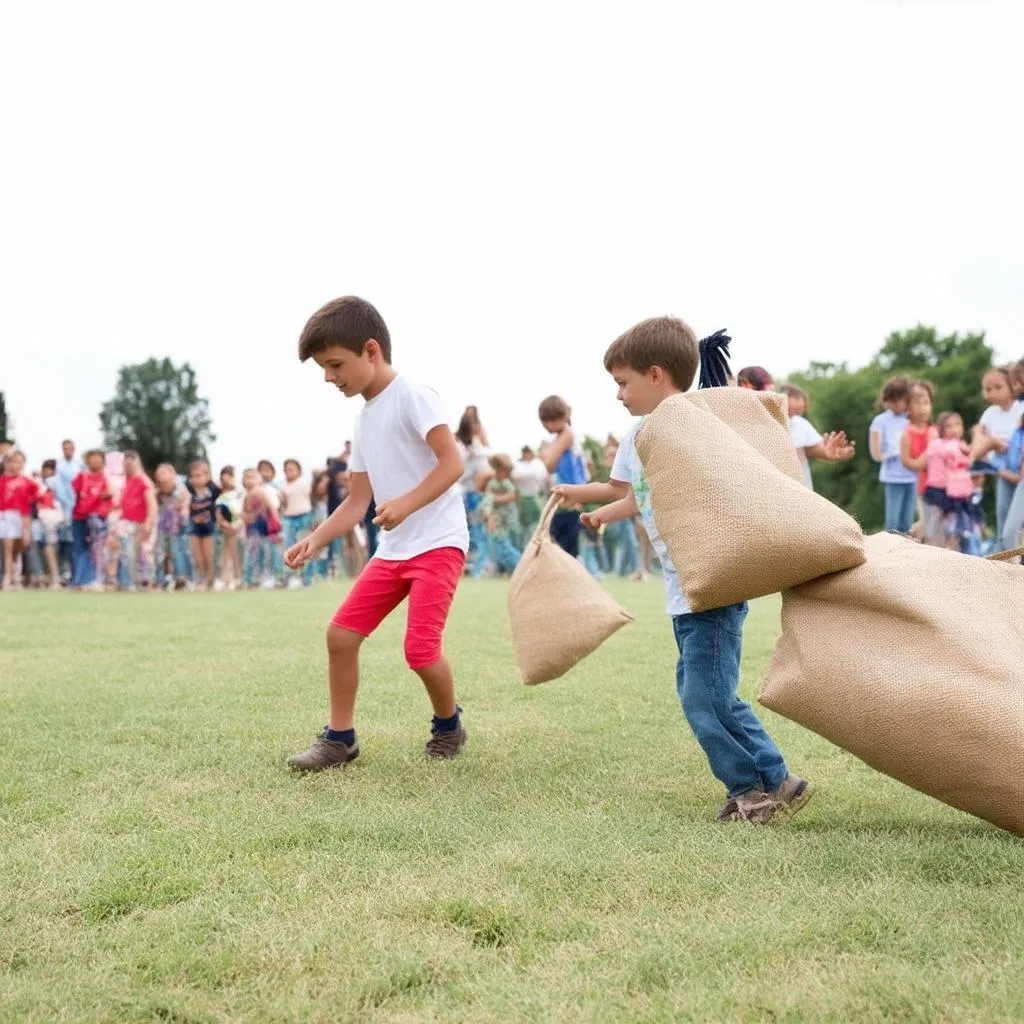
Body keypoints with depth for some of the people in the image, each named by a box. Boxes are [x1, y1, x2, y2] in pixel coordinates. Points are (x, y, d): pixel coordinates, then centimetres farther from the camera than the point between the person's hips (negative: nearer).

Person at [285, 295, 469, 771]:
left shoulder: (411, 395, -9)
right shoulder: (363, 419, 15)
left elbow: (452, 463, -18)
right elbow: (357, 501, 13)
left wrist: (405, 504, -30)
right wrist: (315, 540, -1)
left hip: (438, 542, -8)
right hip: (392, 550, 8)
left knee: (420, 646, -17)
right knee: (341, 632, 1)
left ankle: (448, 724, 12)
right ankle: (340, 737, 13)